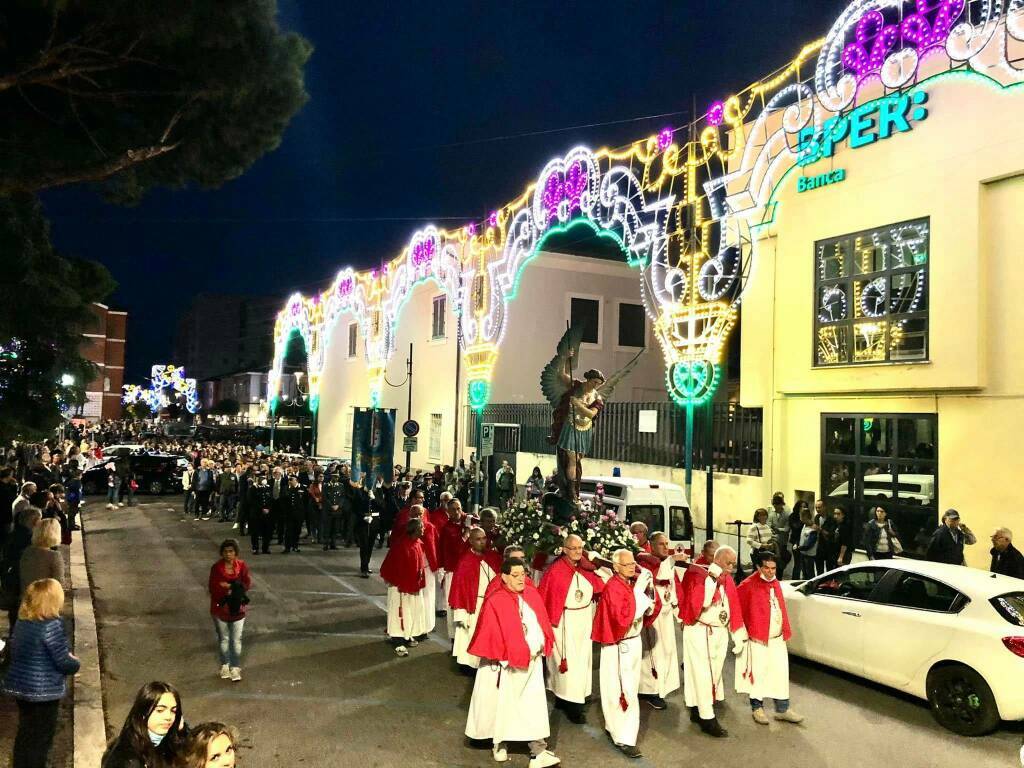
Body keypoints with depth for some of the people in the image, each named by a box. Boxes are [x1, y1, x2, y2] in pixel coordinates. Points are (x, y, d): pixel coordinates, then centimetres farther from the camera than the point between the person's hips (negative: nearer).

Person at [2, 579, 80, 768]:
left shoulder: (22, 621, -1)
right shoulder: (51, 625, -24)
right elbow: (63, 662, -20)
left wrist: (65, 654, 11)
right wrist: (75, 663, 2)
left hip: (20, 686, 7)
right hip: (43, 691, -7)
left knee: (25, 733, 23)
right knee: (41, 737, 9)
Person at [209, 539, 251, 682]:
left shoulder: (242, 565, -8)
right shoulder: (216, 567, -10)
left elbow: (247, 584, -7)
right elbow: (213, 588, -12)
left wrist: (230, 586, -19)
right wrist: (234, 588, -20)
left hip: (237, 608, 0)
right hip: (220, 608, 0)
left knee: (236, 640, 3)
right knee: (223, 639, 15)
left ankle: (235, 668, 11)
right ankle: (225, 665, 31)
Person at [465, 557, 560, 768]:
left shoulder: (532, 594, 2)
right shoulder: (495, 601, -16)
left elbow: (542, 622, 10)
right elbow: (490, 633, -14)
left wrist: (543, 647, 8)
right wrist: (497, 658, -15)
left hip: (532, 661, 5)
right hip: (506, 663, -5)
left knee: (535, 705, 6)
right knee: (503, 702, 11)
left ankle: (539, 751, 15)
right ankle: (499, 744, 31)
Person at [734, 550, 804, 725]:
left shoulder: (775, 583, 8)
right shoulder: (748, 586, -15)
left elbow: (781, 608, 15)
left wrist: (785, 631, 13)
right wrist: (743, 630, -6)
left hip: (777, 639, 7)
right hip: (757, 640, -6)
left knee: (781, 672, 11)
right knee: (758, 673, 5)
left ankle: (782, 709, 23)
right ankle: (757, 708, 21)